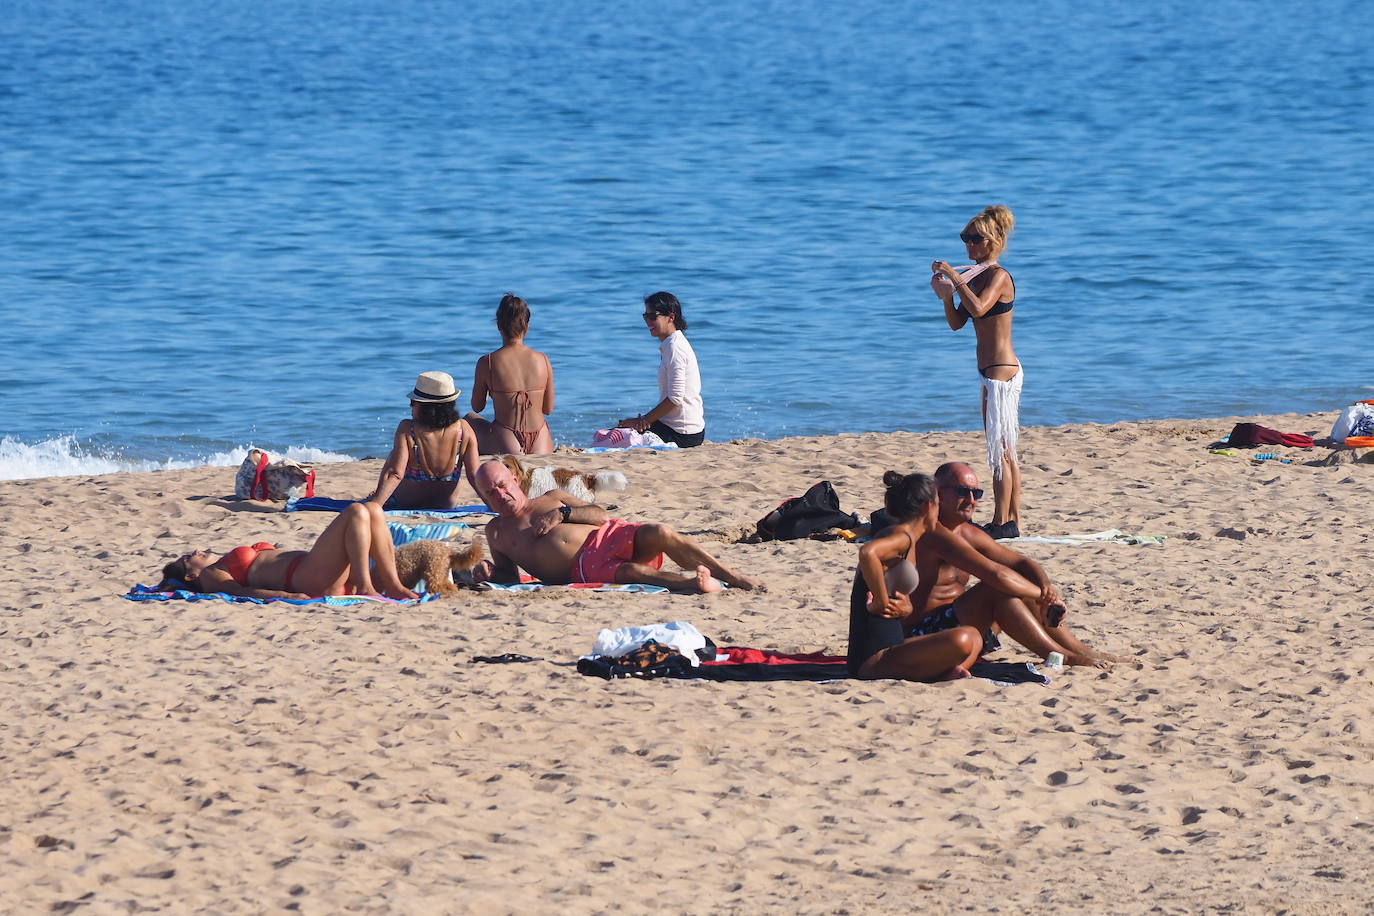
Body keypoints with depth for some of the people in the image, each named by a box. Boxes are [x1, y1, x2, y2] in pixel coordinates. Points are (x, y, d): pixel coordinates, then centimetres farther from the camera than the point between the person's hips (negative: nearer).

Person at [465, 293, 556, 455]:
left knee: (469, 419, 28)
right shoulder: (542, 360, -1)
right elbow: (548, 410, 8)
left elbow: (477, 408, 5)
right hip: (542, 447, 2)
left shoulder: (487, 363, -9)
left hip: (506, 448, -2)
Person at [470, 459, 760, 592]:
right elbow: (510, 575, 26)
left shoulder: (551, 498, 24)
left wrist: (562, 512, -3)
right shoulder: (496, 532, 22)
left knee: (660, 534, -26)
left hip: (606, 536, 2)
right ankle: (690, 583, -58)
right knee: (631, 571, -35)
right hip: (584, 567, -2)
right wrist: (489, 573, 3)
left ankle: (735, 578, -30)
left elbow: (601, 515, 14)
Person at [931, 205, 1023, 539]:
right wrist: (946, 296, -2)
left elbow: (978, 308, -30)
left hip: (1001, 370, -10)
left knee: (1000, 449, -8)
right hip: (993, 372, 10)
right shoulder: (976, 276, 15)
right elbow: (957, 323, 14)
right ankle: (1012, 521, 16)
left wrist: (954, 278, -26)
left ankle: (1001, 522, -7)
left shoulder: (998, 276, -12)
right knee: (1005, 452, 12)